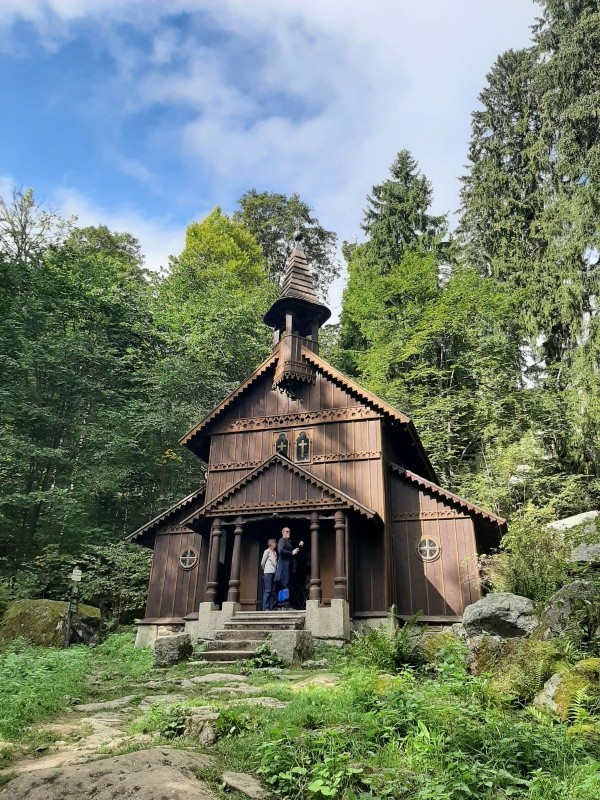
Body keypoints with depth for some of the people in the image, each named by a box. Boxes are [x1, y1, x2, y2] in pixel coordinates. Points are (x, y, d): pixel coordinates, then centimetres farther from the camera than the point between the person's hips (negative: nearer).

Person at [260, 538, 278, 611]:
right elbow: (262, 562, -1)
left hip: (274, 573, 7)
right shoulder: (267, 551, -2)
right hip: (268, 572, -7)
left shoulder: (275, 552, 18)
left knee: (272, 591, 3)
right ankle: (265, 607, -10)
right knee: (267, 590, -10)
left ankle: (271, 607, 4)